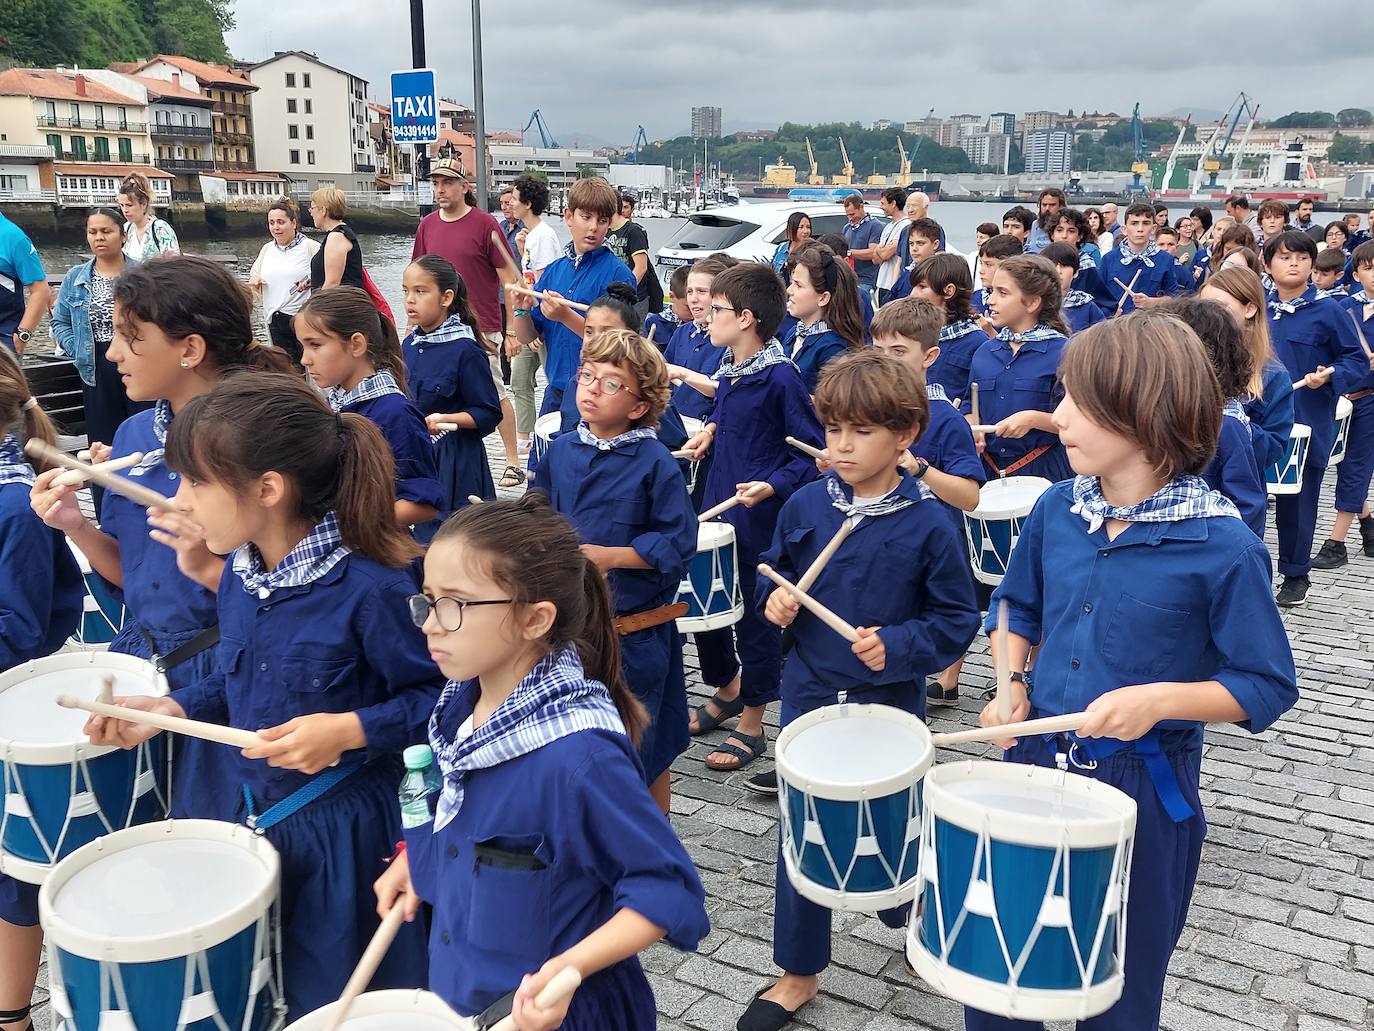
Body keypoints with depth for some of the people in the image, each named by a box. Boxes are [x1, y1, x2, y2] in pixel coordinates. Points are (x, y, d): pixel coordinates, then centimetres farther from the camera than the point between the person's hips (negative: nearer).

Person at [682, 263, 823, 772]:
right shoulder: (729, 370, 6)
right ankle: (727, 687, 42)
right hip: (716, 507, 8)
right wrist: (712, 430, 5)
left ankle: (751, 725, 20)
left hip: (760, 519, -8)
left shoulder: (780, 377, -18)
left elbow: (816, 452, -15)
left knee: (755, 616, 5)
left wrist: (774, 485, -26)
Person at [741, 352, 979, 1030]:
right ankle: (799, 973, 26)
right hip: (810, 695, 2)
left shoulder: (927, 526, -12)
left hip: (889, 704, -2)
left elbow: (955, 621, -8)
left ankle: (903, 911, 50)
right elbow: (775, 571, 12)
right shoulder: (805, 507, -4)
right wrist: (774, 600, -10)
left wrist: (896, 647, -23)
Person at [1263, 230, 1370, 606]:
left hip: (1307, 426, -3)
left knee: (1297, 502, 5)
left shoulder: (1328, 311, -6)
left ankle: (1296, 575, 21)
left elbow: (1357, 363, -3)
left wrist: (1329, 377, -20)